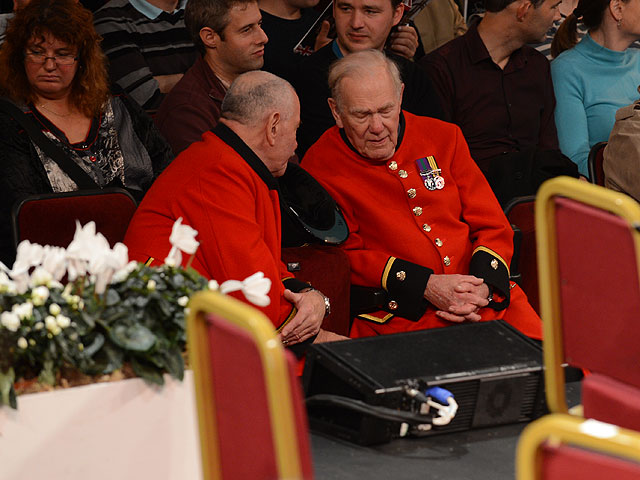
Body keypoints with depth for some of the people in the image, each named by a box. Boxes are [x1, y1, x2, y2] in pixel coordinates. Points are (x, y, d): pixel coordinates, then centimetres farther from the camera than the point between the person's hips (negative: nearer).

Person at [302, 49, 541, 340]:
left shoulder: (443, 137, 14)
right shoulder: (320, 167, 2)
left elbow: (492, 225, 13)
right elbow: (344, 255, -3)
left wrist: (483, 286, -8)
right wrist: (425, 286, -15)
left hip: (487, 297, 4)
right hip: (400, 314, -4)